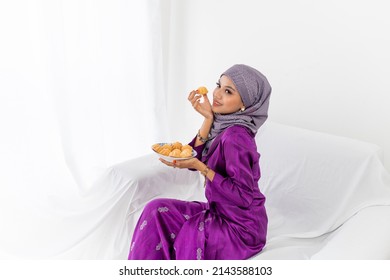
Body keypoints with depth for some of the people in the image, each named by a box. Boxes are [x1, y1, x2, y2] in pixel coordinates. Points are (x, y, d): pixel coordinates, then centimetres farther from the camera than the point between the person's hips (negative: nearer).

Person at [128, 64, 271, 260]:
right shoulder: (223, 124, 0)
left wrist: (201, 168, -27)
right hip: (221, 212, 8)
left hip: (240, 229, -7)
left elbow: (243, 196, -25)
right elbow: (195, 156, -3)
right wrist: (208, 118, -11)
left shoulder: (235, 136, -26)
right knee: (157, 211, -2)